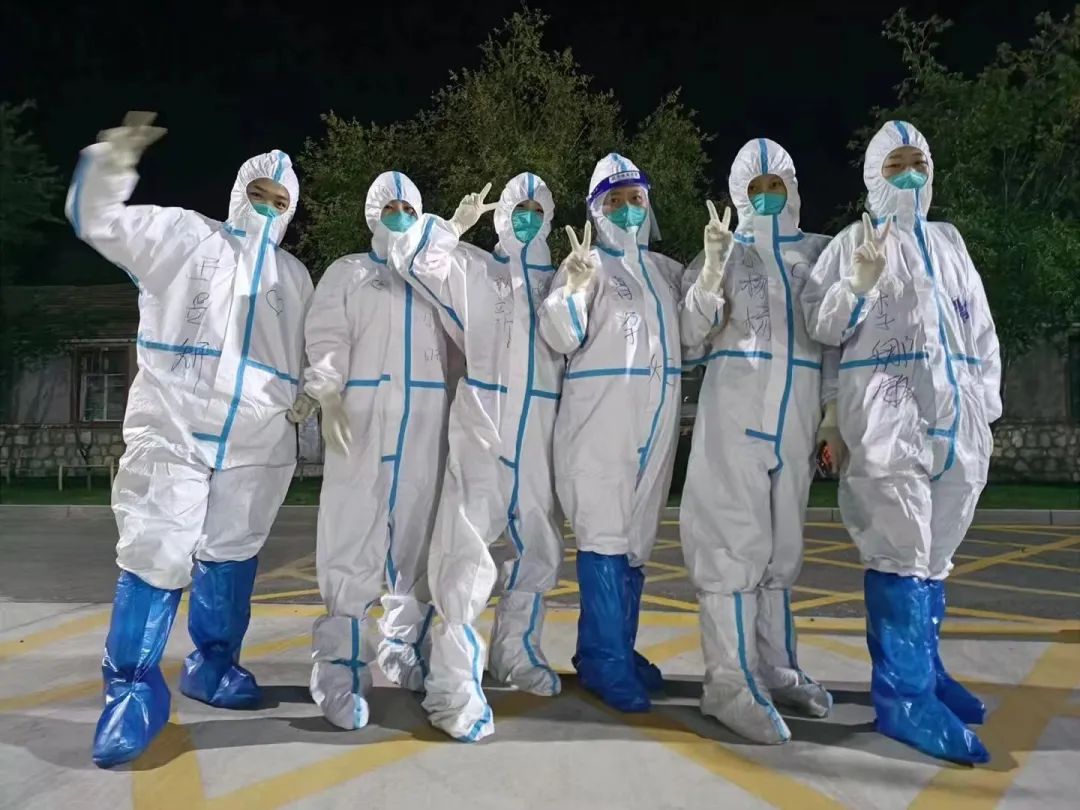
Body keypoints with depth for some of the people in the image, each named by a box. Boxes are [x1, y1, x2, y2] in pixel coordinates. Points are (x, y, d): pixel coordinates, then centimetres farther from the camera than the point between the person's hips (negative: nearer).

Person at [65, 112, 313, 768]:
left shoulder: (295, 277, 18)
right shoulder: (181, 235, 7)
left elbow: (309, 360, 22)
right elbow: (95, 219, 0)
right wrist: (113, 161, -18)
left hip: (257, 444, 4)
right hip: (172, 431, -3)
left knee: (232, 557, 11)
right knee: (156, 557, -6)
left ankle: (213, 664, 28)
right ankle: (134, 690, 7)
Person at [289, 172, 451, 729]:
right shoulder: (347, 273, 14)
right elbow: (326, 340, -1)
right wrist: (324, 391, -17)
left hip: (426, 425, 3)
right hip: (359, 419, -3)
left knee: (418, 542, 5)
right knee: (352, 544, -10)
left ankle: (406, 654, 18)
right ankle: (343, 674, -6)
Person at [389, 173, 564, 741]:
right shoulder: (471, 268, 9)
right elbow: (411, 258, -4)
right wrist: (457, 224, 4)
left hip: (539, 432, 5)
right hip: (481, 425, -5)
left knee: (540, 548, 14)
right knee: (467, 552, -12)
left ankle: (515, 654, 33)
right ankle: (454, 687, -6)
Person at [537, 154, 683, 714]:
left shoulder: (668, 271, 18)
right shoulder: (585, 265, 2)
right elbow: (560, 338, -8)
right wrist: (572, 288, -26)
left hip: (658, 418, 6)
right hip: (599, 418, -6)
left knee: (636, 541, 10)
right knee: (605, 538, -7)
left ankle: (614, 653, 22)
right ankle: (608, 664, 1)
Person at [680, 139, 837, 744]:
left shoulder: (820, 251, 16)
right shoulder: (725, 251, 8)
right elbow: (690, 337, -2)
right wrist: (712, 270, -14)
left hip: (798, 412, 4)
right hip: (735, 406, -4)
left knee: (783, 544, 10)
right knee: (735, 538, -9)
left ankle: (776, 669, 20)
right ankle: (730, 682, -5)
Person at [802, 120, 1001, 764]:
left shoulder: (949, 241, 21)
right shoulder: (852, 242, 7)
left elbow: (982, 331, 21)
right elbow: (822, 327, -1)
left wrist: (986, 409, 14)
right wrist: (859, 283, -19)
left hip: (958, 416, 6)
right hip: (886, 412, -5)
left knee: (935, 555, 11)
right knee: (902, 551, -11)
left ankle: (923, 669, 24)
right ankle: (906, 695, -7)